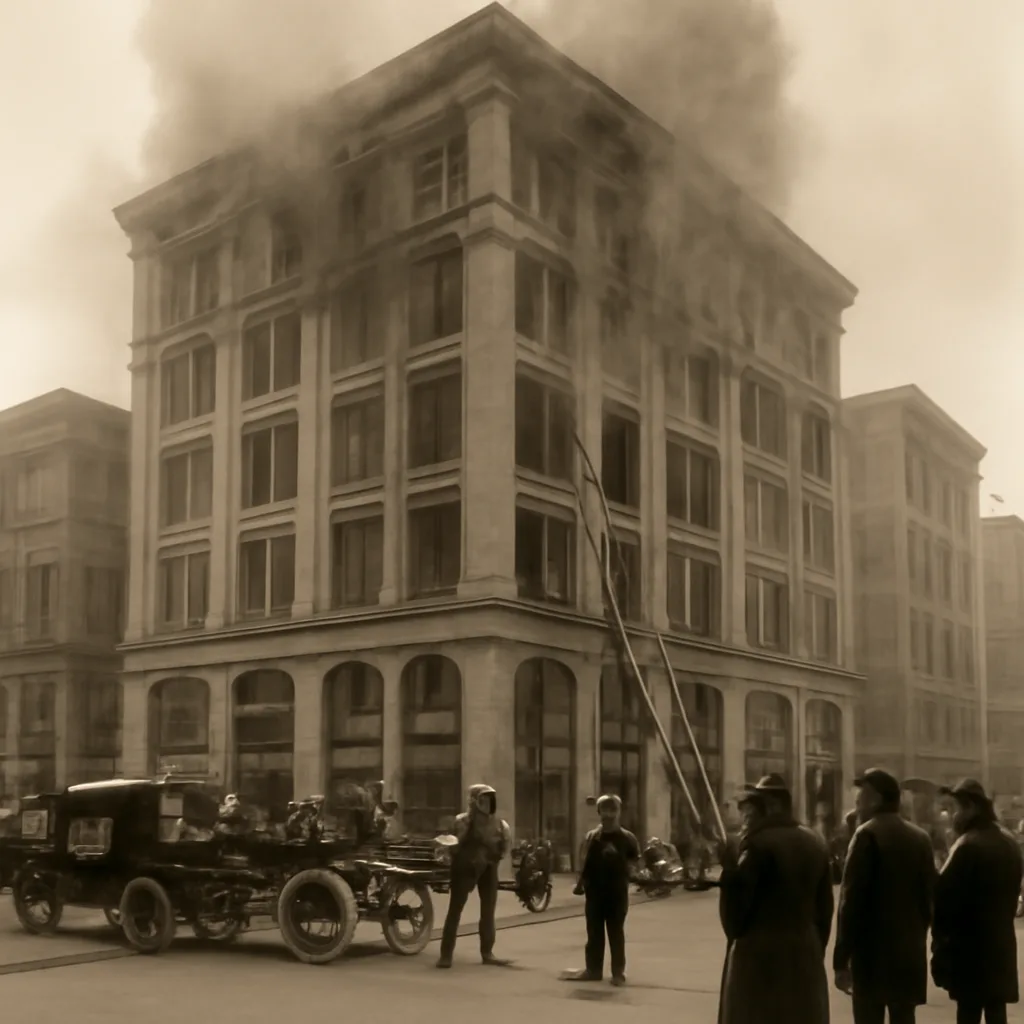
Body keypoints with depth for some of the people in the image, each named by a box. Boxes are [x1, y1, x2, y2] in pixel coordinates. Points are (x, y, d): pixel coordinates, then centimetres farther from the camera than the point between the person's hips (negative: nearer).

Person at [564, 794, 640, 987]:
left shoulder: (627, 838, 0)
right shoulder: (592, 836, 4)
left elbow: (635, 859, 8)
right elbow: (584, 862, 4)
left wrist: (630, 869, -11)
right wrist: (580, 882, -4)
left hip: (617, 891, -2)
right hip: (595, 890, 2)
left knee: (616, 932, 4)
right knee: (594, 932, 8)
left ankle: (618, 972, 10)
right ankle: (593, 969, 16)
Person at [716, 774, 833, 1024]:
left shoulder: (760, 844, -13)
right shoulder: (814, 843, 9)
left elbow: (737, 902, -15)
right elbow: (824, 908, 13)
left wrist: (730, 867, -2)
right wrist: (816, 950, 19)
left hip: (761, 954, -7)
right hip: (805, 953, 7)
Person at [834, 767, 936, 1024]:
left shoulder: (868, 834, -10)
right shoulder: (920, 838, 10)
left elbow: (851, 899, -13)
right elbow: (928, 896, 13)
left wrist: (841, 959, -11)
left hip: (872, 951, -7)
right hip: (910, 951, 7)